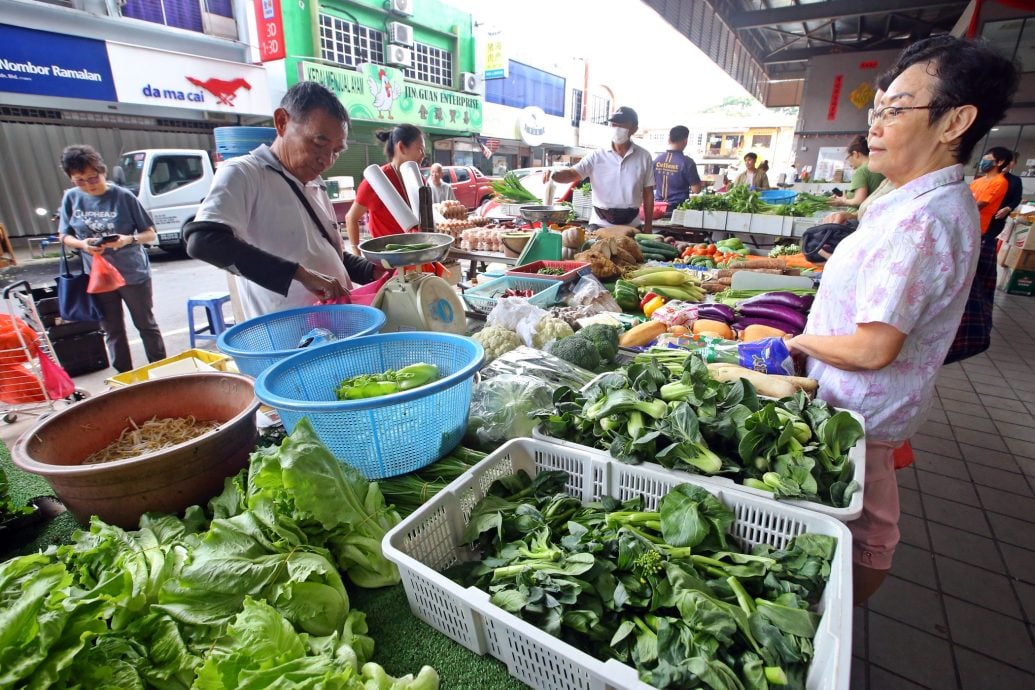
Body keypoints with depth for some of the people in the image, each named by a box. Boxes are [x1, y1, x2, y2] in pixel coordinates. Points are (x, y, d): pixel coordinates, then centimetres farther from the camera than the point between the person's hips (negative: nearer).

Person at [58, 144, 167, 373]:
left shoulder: (123, 196, -10)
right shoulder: (71, 198, 0)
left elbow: (151, 234, -7)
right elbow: (65, 236, 8)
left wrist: (129, 239, -26)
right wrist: (82, 244, -14)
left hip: (133, 274, -4)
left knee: (146, 325, 7)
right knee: (112, 330, 12)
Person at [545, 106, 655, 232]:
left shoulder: (644, 157, 4)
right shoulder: (597, 156, 0)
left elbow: (648, 194, 7)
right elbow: (573, 173, -9)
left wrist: (648, 227, 5)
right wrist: (553, 174, -32)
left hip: (631, 225, 1)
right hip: (600, 223, -1)